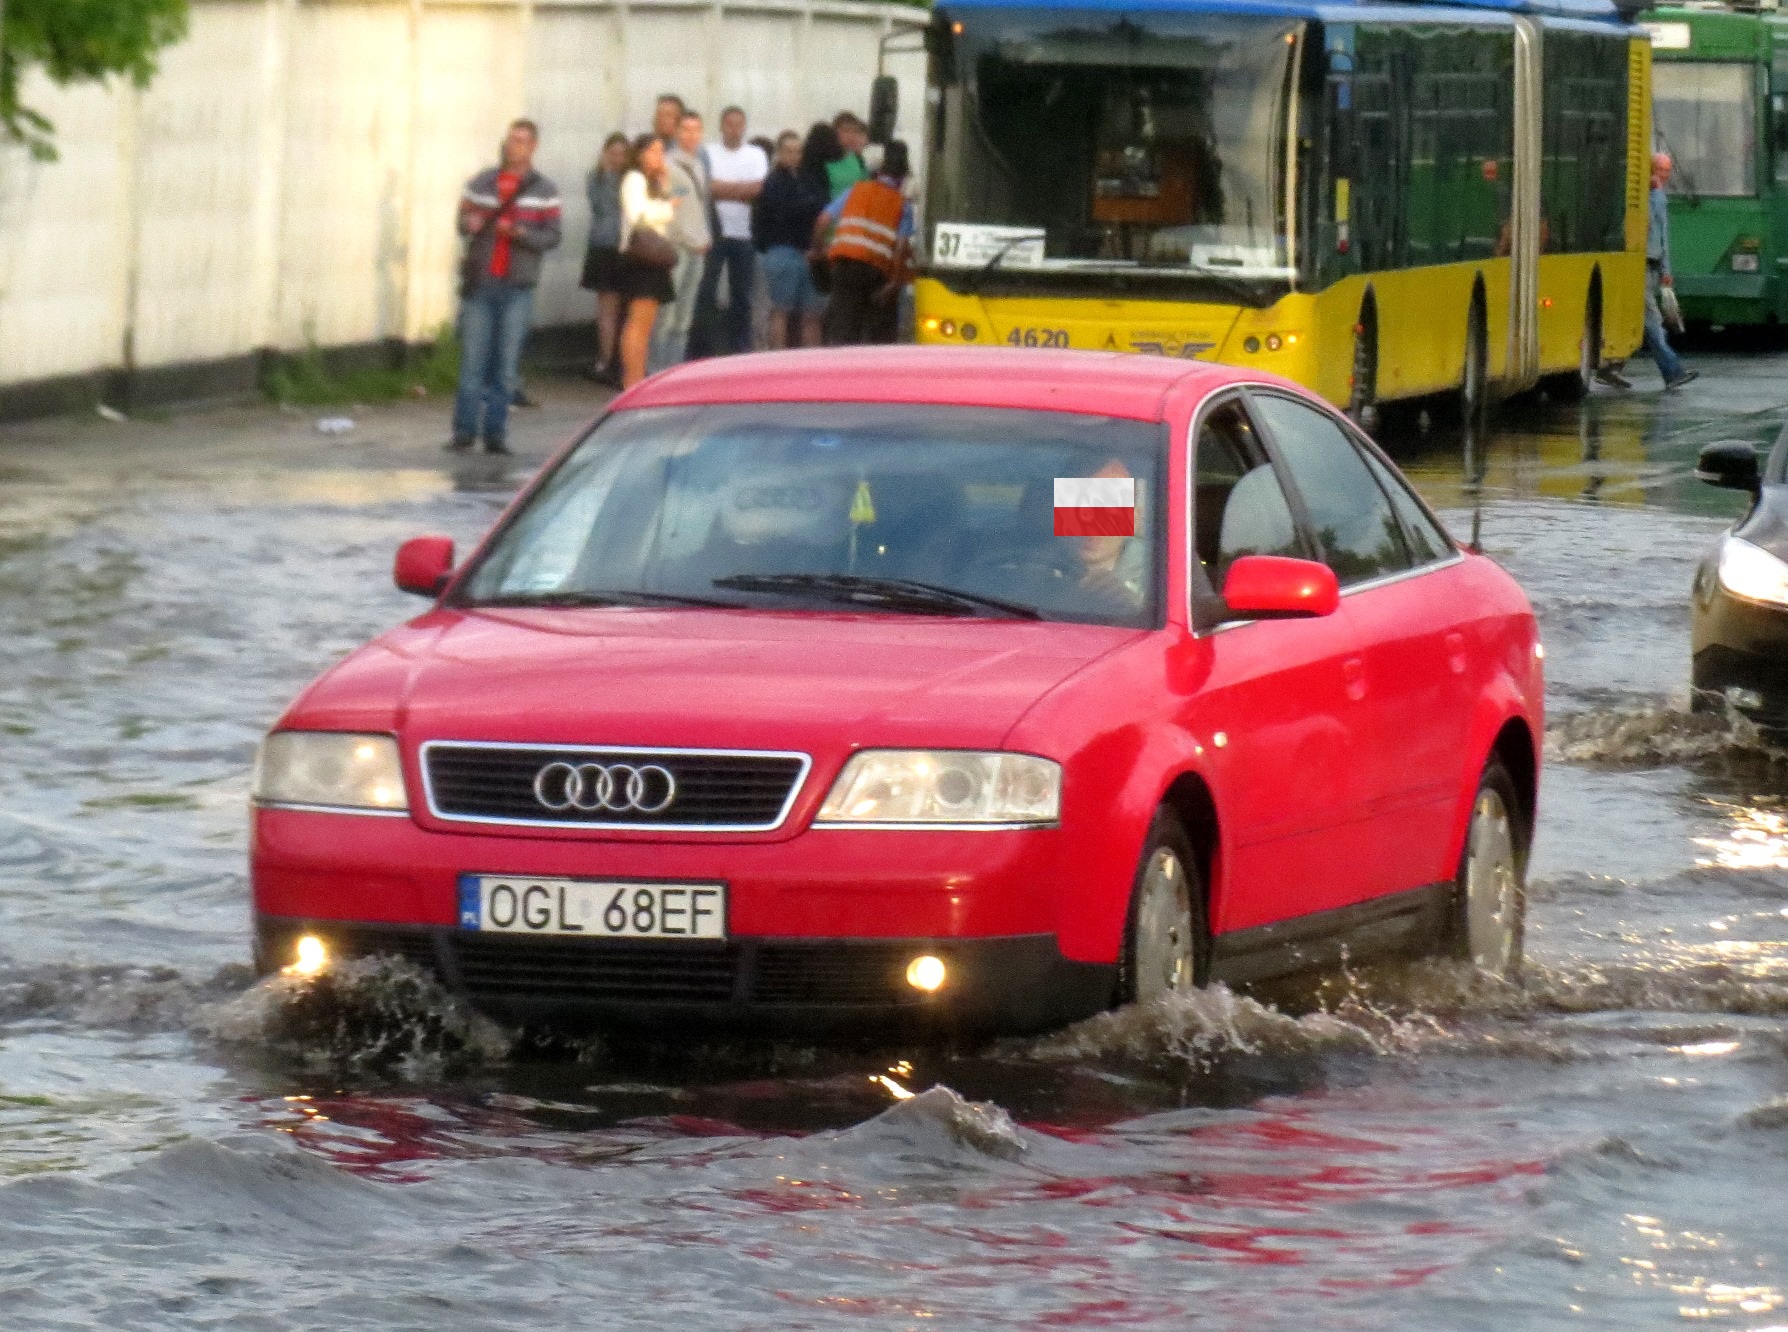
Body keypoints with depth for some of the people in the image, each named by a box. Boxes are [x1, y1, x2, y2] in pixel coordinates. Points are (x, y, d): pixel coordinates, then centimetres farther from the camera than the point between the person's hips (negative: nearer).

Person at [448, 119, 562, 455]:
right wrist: (469, 223, -13)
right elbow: (463, 221, 11)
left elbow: (551, 236, 0)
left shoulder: (544, 191, 5)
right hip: (479, 284, 1)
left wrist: (519, 233, -18)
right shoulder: (480, 184, 10)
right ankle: (465, 430, 2)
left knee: (507, 364, 0)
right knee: (472, 360, -3)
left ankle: (495, 433, 6)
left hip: (517, 288, -1)